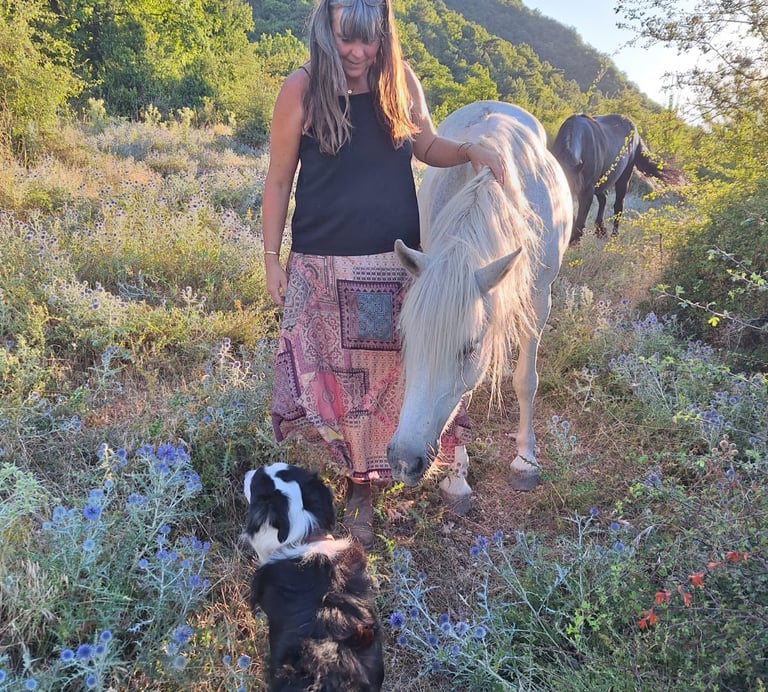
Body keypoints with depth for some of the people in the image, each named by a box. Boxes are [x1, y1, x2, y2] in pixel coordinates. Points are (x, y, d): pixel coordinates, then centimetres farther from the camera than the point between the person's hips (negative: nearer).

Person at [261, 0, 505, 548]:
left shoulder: (401, 80, 1)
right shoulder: (302, 89, -7)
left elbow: (427, 147, 15)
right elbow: (279, 180, -2)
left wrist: (469, 151, -6)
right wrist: (272, 260, -3)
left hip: (397, 262, 3)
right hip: (323, 267, -2)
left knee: (386, 376, 11)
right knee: (323, 378, 5)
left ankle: (363, 489, 30)